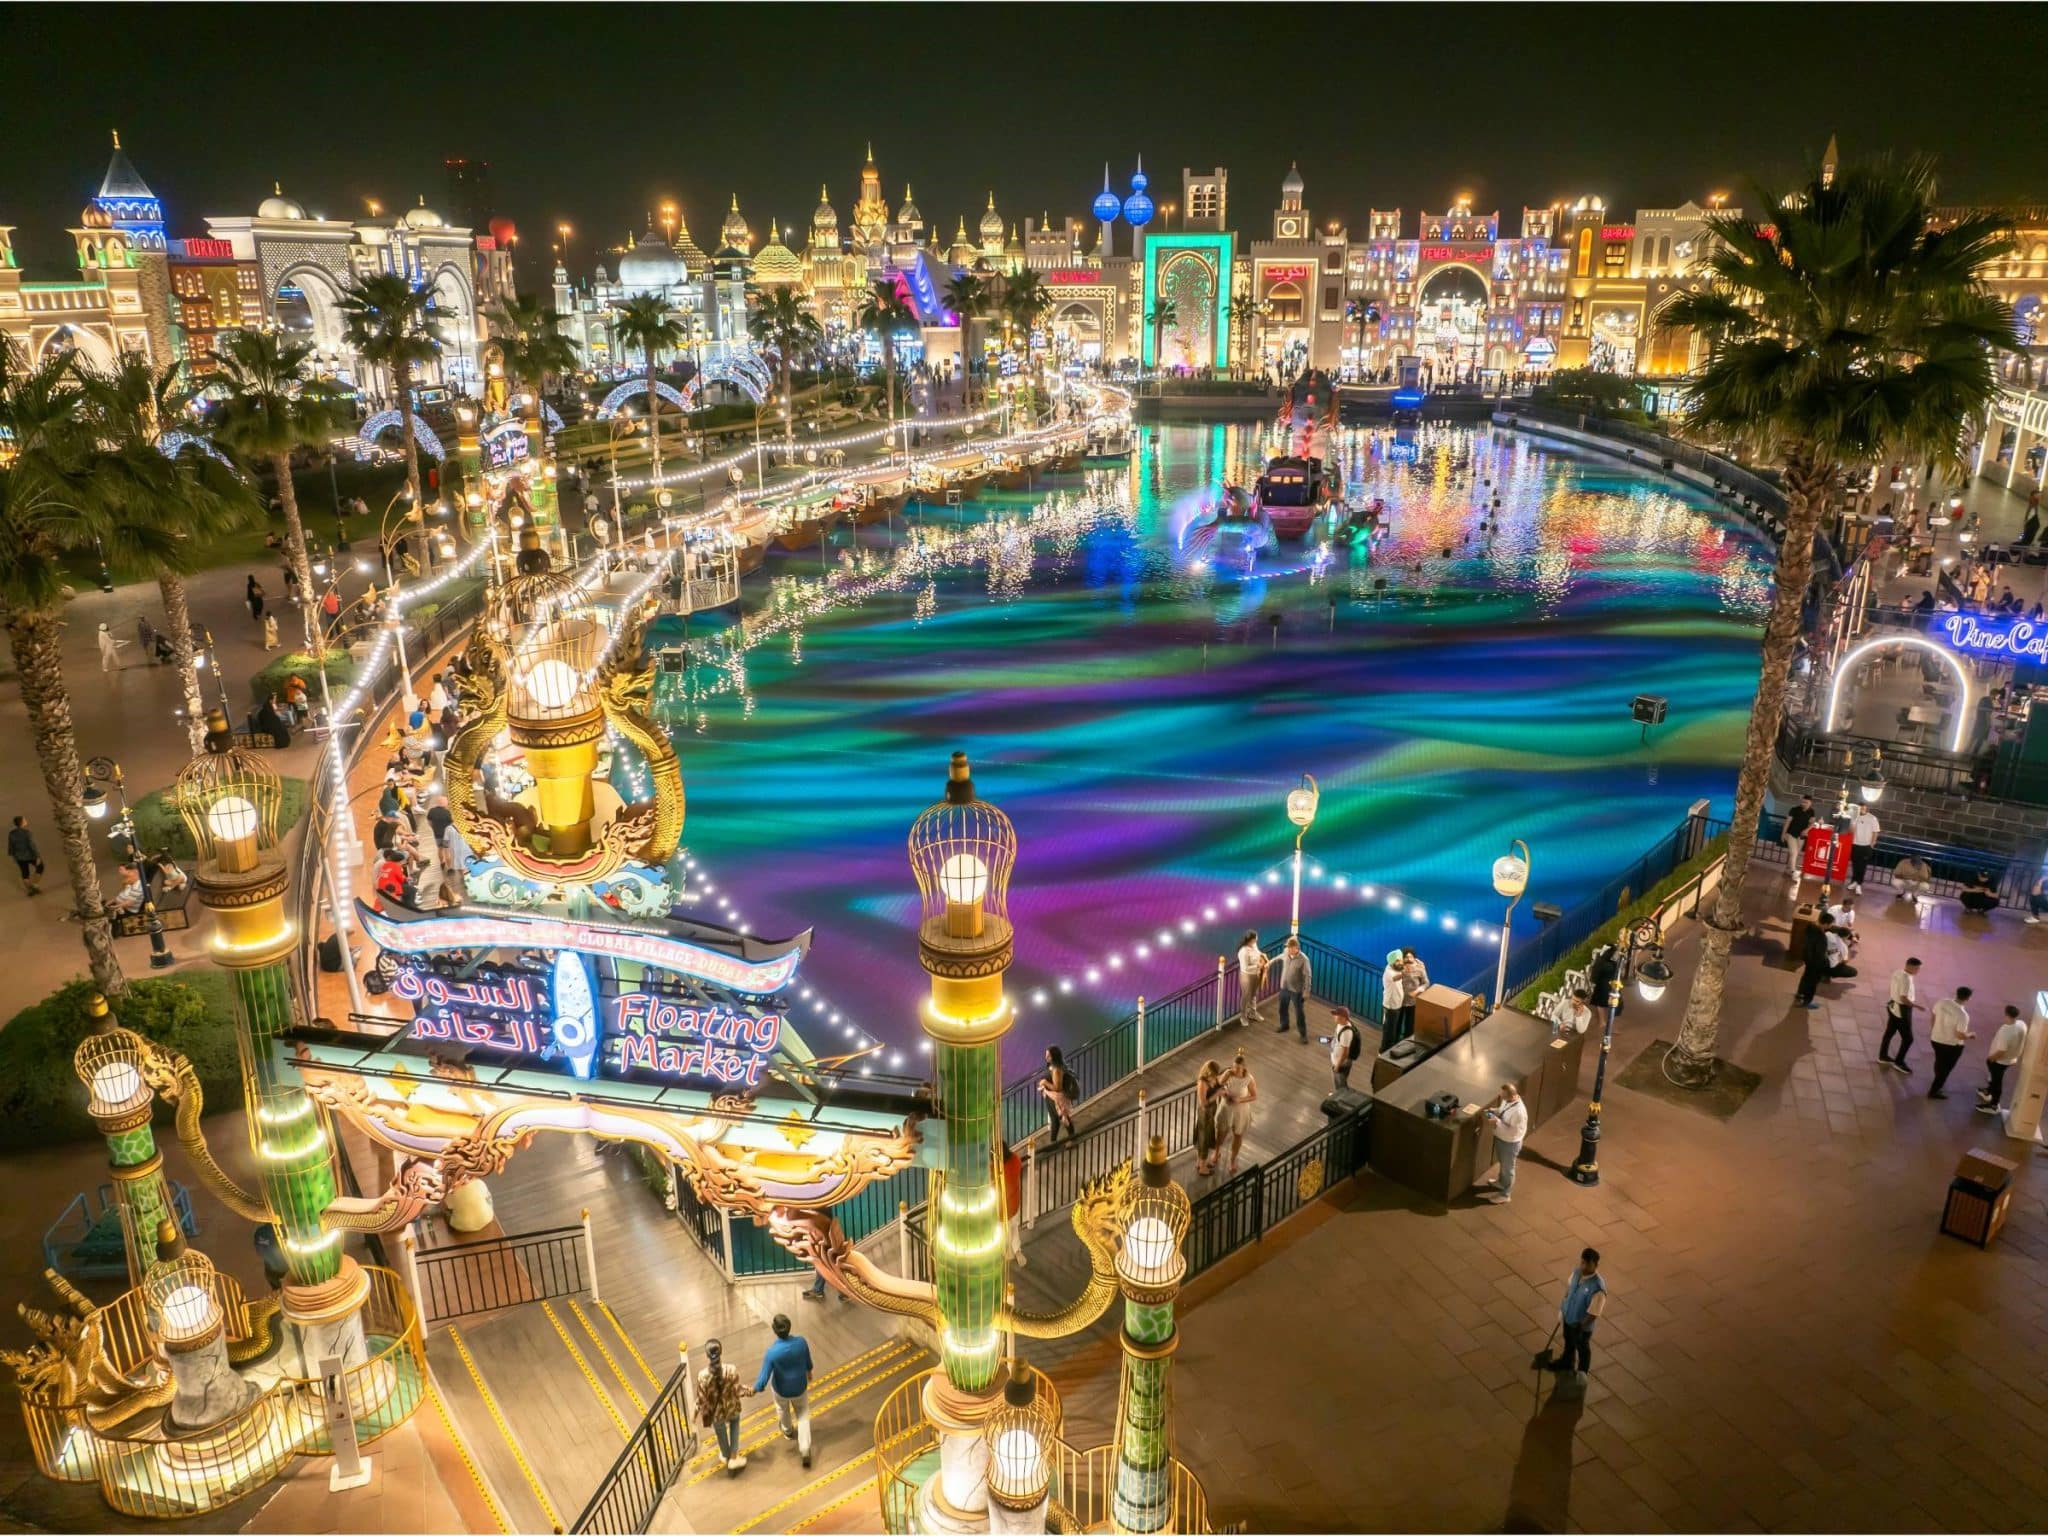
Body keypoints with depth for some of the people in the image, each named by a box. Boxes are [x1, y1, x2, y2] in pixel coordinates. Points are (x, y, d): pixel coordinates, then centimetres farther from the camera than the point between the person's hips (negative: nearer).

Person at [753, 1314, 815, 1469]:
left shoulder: (772, 1352, -34)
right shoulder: (801, 1341, -26)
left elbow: (764, 1378, -26)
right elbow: (808, 1362, -5)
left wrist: (754, 1390, -6)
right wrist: (809, 1372, 16)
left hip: (782, 1390, -1)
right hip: (800, 1386, 1)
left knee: (783, 1410, 33)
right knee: (803, 1415, 25)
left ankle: (788, 1431, 60)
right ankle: (804, 1450, 21)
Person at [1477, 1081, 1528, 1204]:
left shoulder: (1519, 1111, -38)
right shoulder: (1507, 1100, -13)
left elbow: (1513, 1133, -31)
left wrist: (1497, 1122, -32)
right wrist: (1492, 1110, -9)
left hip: (1510, 1143, -8)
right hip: (1500, 1138, 8)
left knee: (1507, 1168, 17)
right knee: (1502, 1163, 33)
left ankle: (1505, 1194, 39)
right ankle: (1501, 1182, 59)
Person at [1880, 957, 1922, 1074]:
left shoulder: (1897, 972, 0)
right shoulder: (1906, 979, -27)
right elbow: (1904, 999, -28)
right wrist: (1916, 1005, -16)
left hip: (1893, 1006, 9)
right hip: (1901, 1010, -9)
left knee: (1889, 1032, 20)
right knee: (1908, 1038, 4)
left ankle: (1883, 1056, 32)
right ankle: (1899, 1062, 14)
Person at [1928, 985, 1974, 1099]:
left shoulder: (1942, 1002, -12)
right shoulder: (1962, 1015, -30)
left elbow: (1933, 1019, 2)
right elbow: (1960, 1035, -24)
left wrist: (1932, 1031, 19)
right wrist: (1970, 1035, -3)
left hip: (1936, 1039, 6)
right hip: (1952, 1045, -6)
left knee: (1939, 1063, 29)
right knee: (1946, 1068, 15)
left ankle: (1938, 1084, 51)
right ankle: (1933, 1092, 24)